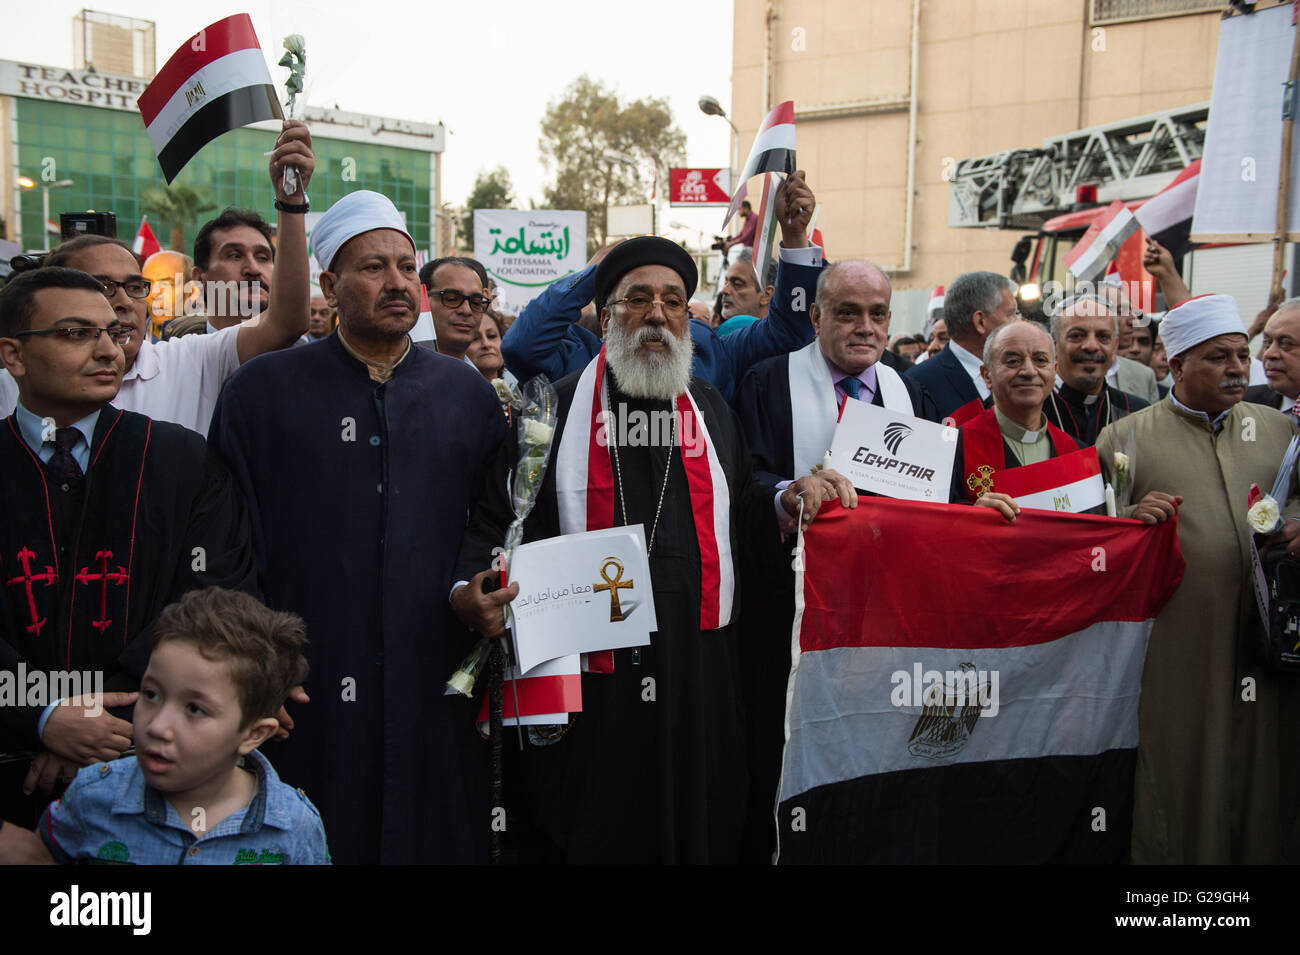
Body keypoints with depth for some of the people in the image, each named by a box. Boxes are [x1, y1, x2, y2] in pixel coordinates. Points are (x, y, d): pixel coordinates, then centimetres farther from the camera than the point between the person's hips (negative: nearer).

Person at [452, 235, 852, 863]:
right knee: (588, 834, 6)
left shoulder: (710, 410, 14)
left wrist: (788, 500, 1)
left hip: (698, 670, 3)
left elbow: (737, 512, 20)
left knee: (698, 833, 10)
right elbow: (493, 522, 0)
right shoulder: (554, 408, 2)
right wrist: (468, 593, -16)